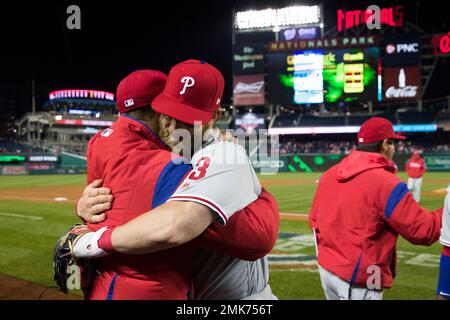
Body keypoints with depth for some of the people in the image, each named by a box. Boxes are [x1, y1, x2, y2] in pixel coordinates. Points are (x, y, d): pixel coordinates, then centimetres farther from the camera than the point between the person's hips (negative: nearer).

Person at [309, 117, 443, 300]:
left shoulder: (329, 174, 3)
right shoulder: (386, 183, -18)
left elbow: (314, 220, 12)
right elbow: (423, 230, -14)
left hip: (326, 268, 8)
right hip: (358, 279, -7)